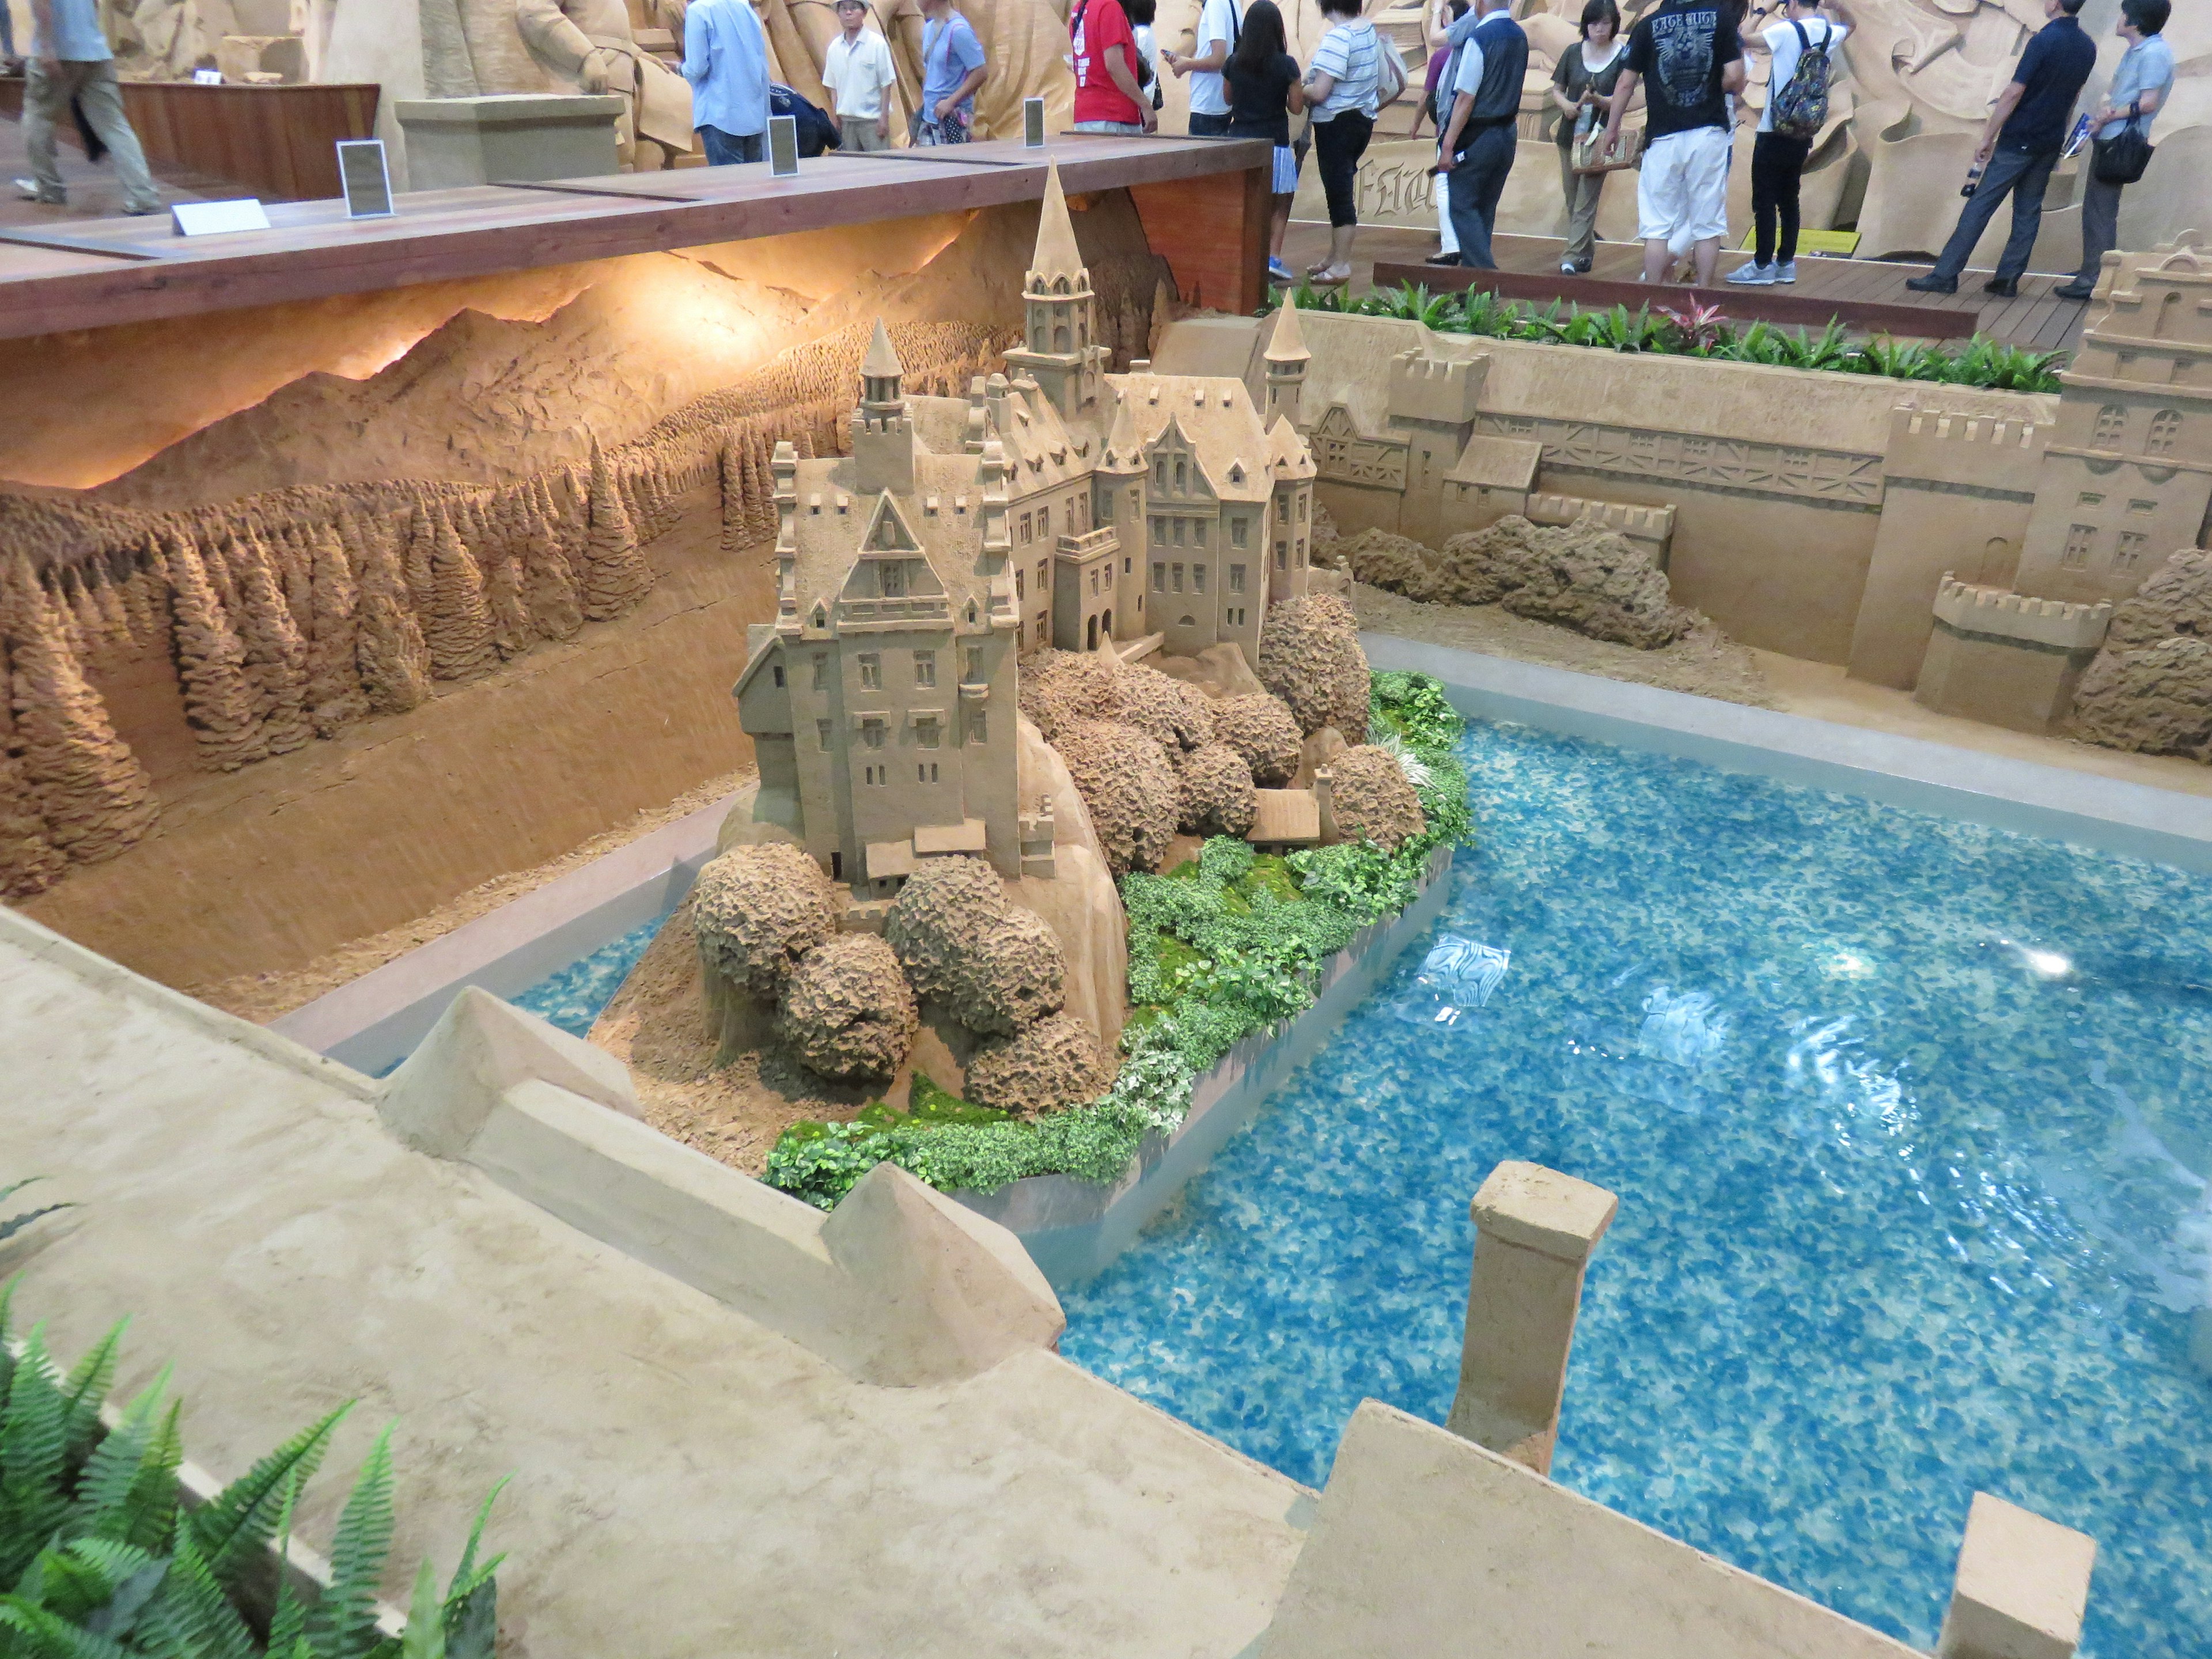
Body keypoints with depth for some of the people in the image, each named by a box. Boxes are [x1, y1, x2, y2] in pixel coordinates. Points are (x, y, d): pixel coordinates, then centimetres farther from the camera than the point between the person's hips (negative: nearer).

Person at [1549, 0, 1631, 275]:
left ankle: (1572, 257, -12)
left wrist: (1599, 100, -26)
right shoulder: (1573, 53, 5)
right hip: (1570, 135, 4)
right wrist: (1566, 104, -11)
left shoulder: (1622, 56, -4)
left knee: (1586, 201, -9)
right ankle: (1586, 253, 23)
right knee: (1572, 199, 10)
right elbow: (1557, 90, 10)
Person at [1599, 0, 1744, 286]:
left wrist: (1612, 129, 15)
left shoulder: (1648, 24, 1)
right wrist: (1711, 87, 15)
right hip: (1709, 133, 0)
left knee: (1658, 225, 5)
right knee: (1708, 223, 7)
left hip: (1663, 137, 0)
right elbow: (1735, 79, -6)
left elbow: (1625, 85, 3)